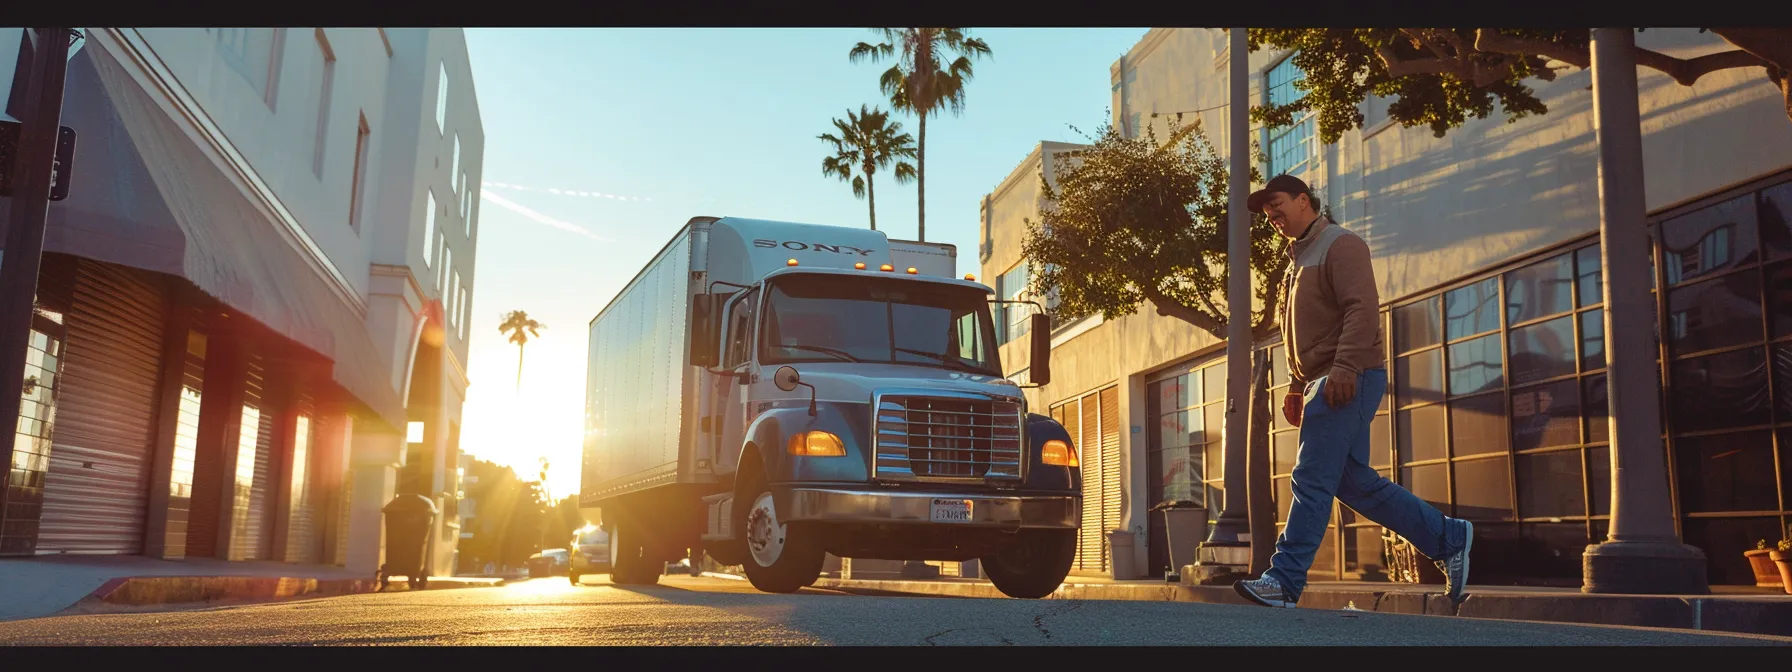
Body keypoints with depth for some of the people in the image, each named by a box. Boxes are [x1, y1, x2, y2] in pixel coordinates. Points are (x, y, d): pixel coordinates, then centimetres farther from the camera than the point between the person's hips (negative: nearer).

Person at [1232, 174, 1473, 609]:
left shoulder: (1340, 244, -5)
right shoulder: (1299, 258, 24)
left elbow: (1362, 309, -18)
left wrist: (1344, 368, -26)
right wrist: (1297, 386, 21)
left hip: (1348, 381, -10)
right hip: (1323, 384, 10)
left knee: (1312, 479, -12)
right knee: (1354, 481, 10)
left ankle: (1285, 581, -11)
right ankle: (1448, 538, 18)